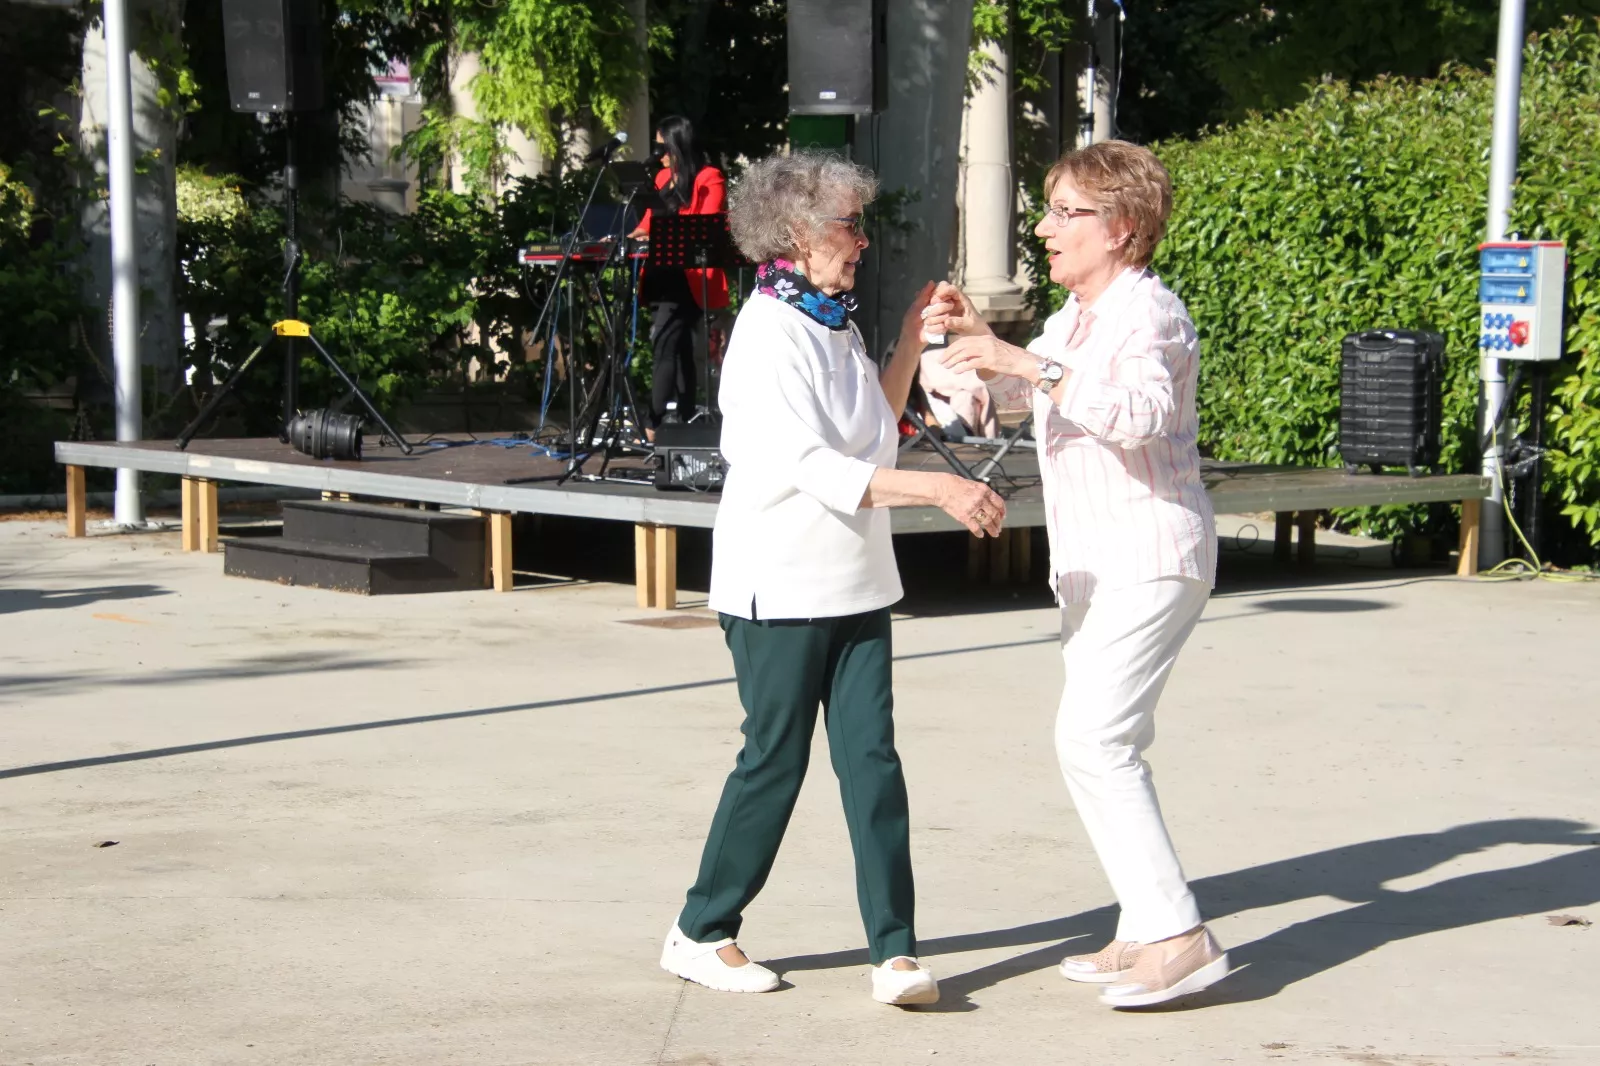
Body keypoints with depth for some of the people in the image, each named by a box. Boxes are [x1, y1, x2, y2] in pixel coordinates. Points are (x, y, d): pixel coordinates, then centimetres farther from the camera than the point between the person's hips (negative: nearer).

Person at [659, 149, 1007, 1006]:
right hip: (780, 584, -7)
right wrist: (937, 488, -32)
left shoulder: (835, 323, 12)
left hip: (854, 583, 7)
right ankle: (701, 933, 17)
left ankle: (895, 950, 0)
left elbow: (876, 426, 24)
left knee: (871, 758, 0)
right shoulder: (770, 334, -15)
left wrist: (912, 336, 14)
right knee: (773, 761, 1)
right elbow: (815, 468, -25)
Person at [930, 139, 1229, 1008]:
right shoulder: (1075, 316, 17)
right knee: (1104, 743, 11)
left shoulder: (1149, 311, -13)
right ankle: (1144, 934, 18)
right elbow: (1019, 398, 30)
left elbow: (1142, 412, -32)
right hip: (1093, 561, 10)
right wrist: (978, 338, 11)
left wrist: (1029, 363, -33)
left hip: (1151, 555, -10)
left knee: (1093, 738, -17)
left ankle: (1178, 936, -16)